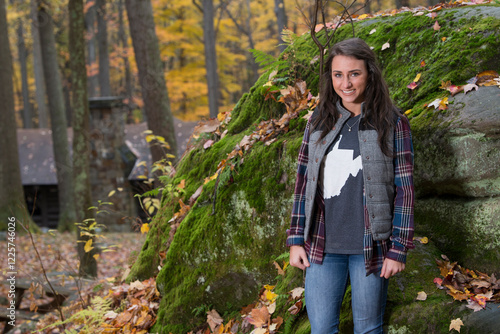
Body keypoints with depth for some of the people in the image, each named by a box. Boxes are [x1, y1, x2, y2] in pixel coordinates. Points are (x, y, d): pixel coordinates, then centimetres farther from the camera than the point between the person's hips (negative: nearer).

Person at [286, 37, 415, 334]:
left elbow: (405, 189, -4)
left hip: (371, 248, -3)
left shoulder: (393, 124, -3)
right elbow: (304, 181, 11)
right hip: (323, 247, 3)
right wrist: (296, 240, 6)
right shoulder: (319, 122, 7)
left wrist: (398, 249, -8)